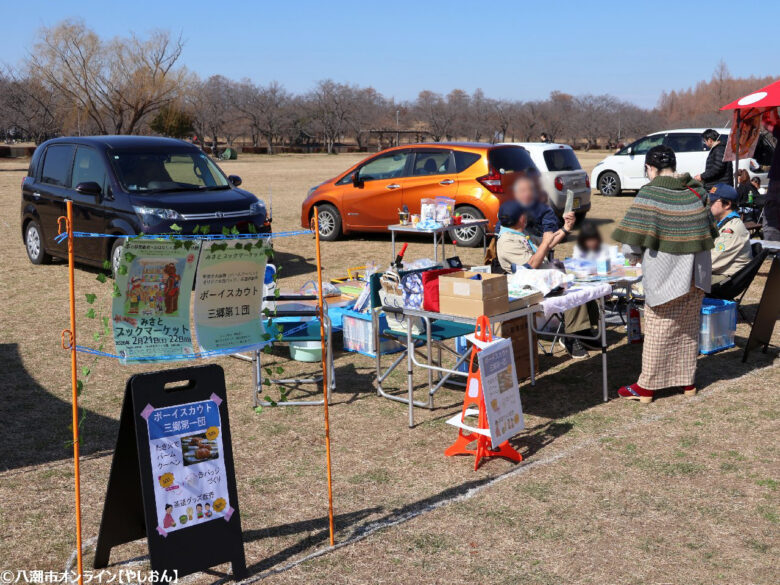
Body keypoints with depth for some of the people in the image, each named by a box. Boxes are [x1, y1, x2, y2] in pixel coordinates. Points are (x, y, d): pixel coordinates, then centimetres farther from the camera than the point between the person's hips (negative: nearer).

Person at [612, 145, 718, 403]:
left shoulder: (650, 194, -13)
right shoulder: (696, 191, 4)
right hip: (697, 273, 6)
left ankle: (647, 387, 10)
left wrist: (635, 254, 4)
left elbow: (632, 243, -16)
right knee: (688, 327, 16)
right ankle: (687, 380, 26)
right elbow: (709, 231, 10)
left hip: (665, 275, -6)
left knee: (658, 329, 2)